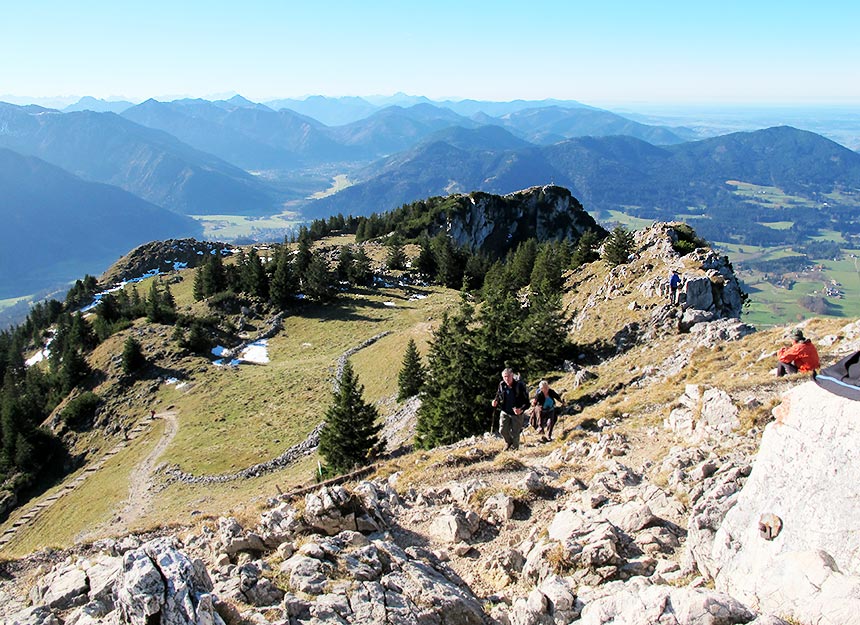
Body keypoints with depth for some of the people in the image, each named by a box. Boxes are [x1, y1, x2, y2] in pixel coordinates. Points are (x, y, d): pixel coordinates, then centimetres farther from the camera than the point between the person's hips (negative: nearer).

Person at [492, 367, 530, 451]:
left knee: (515, 433, 4)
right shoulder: (502, 385, -5)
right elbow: (498, 395, 13)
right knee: (502, 430, -4)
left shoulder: (519, 385, -17)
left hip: (517, 413, -3)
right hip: (505, 412, 3)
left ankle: (514, 448, 27)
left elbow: (526, 401, -13)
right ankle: (508, 443, 26)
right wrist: (495, 401, -10)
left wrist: (521, 410, -31)